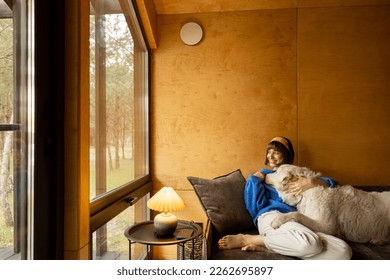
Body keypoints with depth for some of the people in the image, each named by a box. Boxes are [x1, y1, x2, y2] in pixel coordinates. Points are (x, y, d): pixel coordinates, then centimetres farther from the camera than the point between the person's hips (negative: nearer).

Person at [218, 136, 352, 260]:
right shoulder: (263, 174, 23)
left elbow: (332, 183, 17)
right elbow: (258, 204, 8)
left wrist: (312, 182, 0)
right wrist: (255, 180, 2)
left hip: (296, 222, 5)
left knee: (344, 251, -26)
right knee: (310, 243, -38)